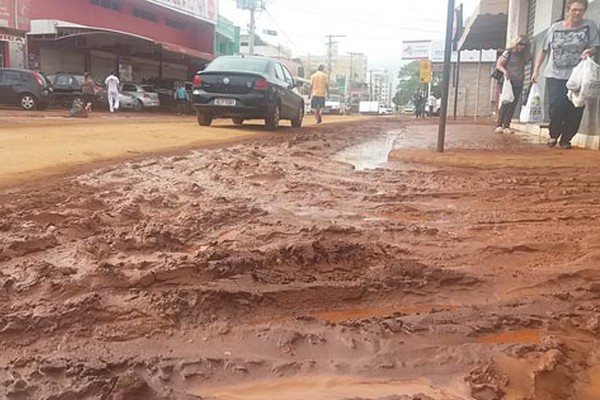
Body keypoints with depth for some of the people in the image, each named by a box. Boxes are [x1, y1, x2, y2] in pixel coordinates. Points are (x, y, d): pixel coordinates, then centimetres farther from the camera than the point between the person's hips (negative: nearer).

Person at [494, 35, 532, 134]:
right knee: (506, 103, -11)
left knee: (513, 105, 1)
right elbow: (498, 64, -6)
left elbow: (523, 67, 16)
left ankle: (506, 126, 3)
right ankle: (499, 125, -9)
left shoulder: (524, 55, 13)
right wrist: (504, 71, -23)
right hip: (508, 82, -5)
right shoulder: (508, 53, -3)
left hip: (518, 84, 5)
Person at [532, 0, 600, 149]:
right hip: (555, 75, 0)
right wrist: (536, 70, 9)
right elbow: (544, 50, 12)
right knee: (557, 106, -11)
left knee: (575, 110, -2)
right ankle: (554, 135, 14)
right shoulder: (555, 27, 6)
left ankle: (566, 139, 15)